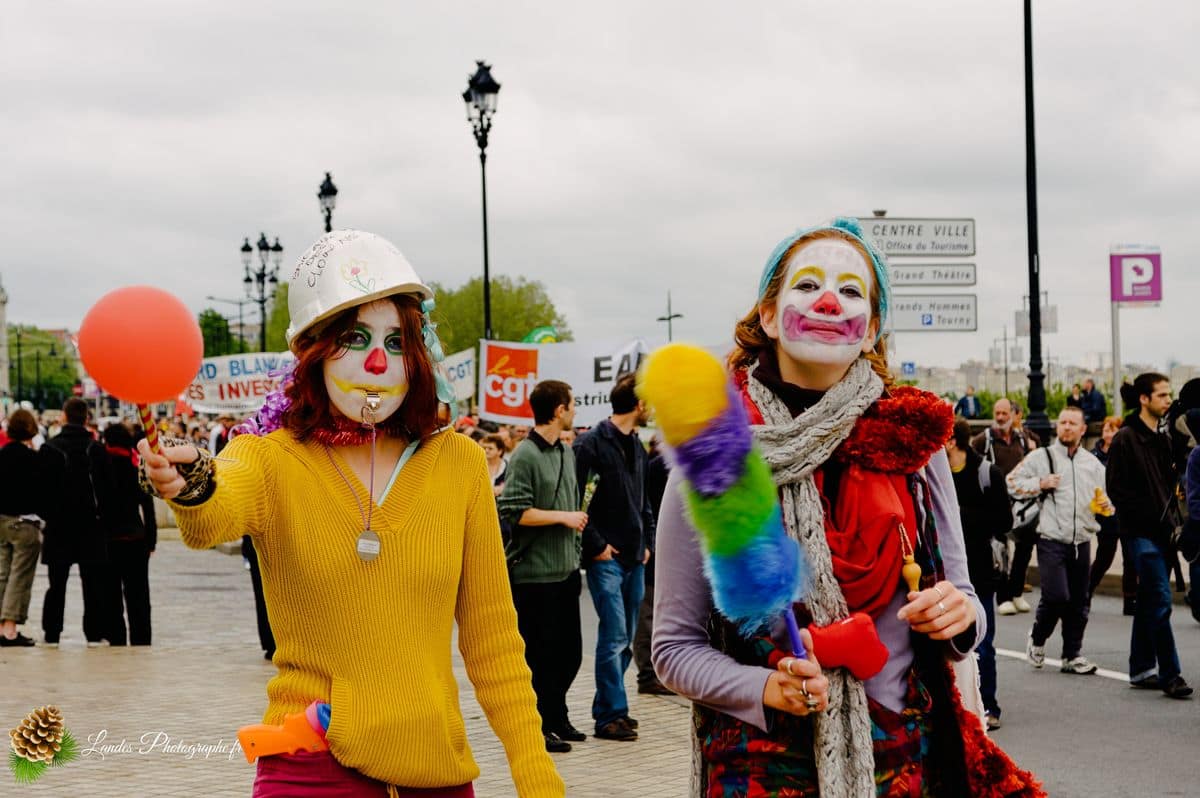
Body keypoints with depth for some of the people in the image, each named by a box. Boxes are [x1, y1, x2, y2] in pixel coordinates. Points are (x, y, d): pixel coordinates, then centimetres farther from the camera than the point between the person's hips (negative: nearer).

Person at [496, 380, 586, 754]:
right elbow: (514, 512, -20)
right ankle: (537, 727, 12)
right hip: (534, 572, -8)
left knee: (569, 649, 15)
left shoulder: (566, 453, 12)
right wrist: (564, 517, -16)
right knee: (539, 653, 1)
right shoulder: (525, 455, -13)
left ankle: (556, 716, 30)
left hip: (565, 569, 8)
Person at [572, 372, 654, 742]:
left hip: (634, 558, 8)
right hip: (606, 558, -8)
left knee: (624, 640, 10)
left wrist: (647, 542, 13)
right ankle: (611, 715, -5)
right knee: (614, 635, -10)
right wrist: (595, 545, -14)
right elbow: (575, 500, -14)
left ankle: (608, 709, 19)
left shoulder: (637, 448, 16)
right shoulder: (592, 443, -10)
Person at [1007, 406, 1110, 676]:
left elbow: (1106, 497, 23)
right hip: (1051, 540, -4)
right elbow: (1012, 483, 1)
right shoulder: (1041, 457, 2)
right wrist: (1040, 484, -12)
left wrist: (1106, 505, 1)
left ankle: (1073, 655, 18)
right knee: (1056, 596, -15)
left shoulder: (1093, 464, 15)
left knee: (1079, 602, 6)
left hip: (1081, 542, 4)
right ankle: (1037, 638, 13)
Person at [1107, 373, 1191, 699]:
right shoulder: (1126, 439, -9)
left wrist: (1171, 514, 6)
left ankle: (1141, 669, 20)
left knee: (1148, 602, 13)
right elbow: (1117, 489, -13)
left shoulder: (1161, 439, 15)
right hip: (1141, 532, -8)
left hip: (1162, 530, 8)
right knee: (1160, 601, -11)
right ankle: (1169, 675, -9)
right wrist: (1148, 516, -16)